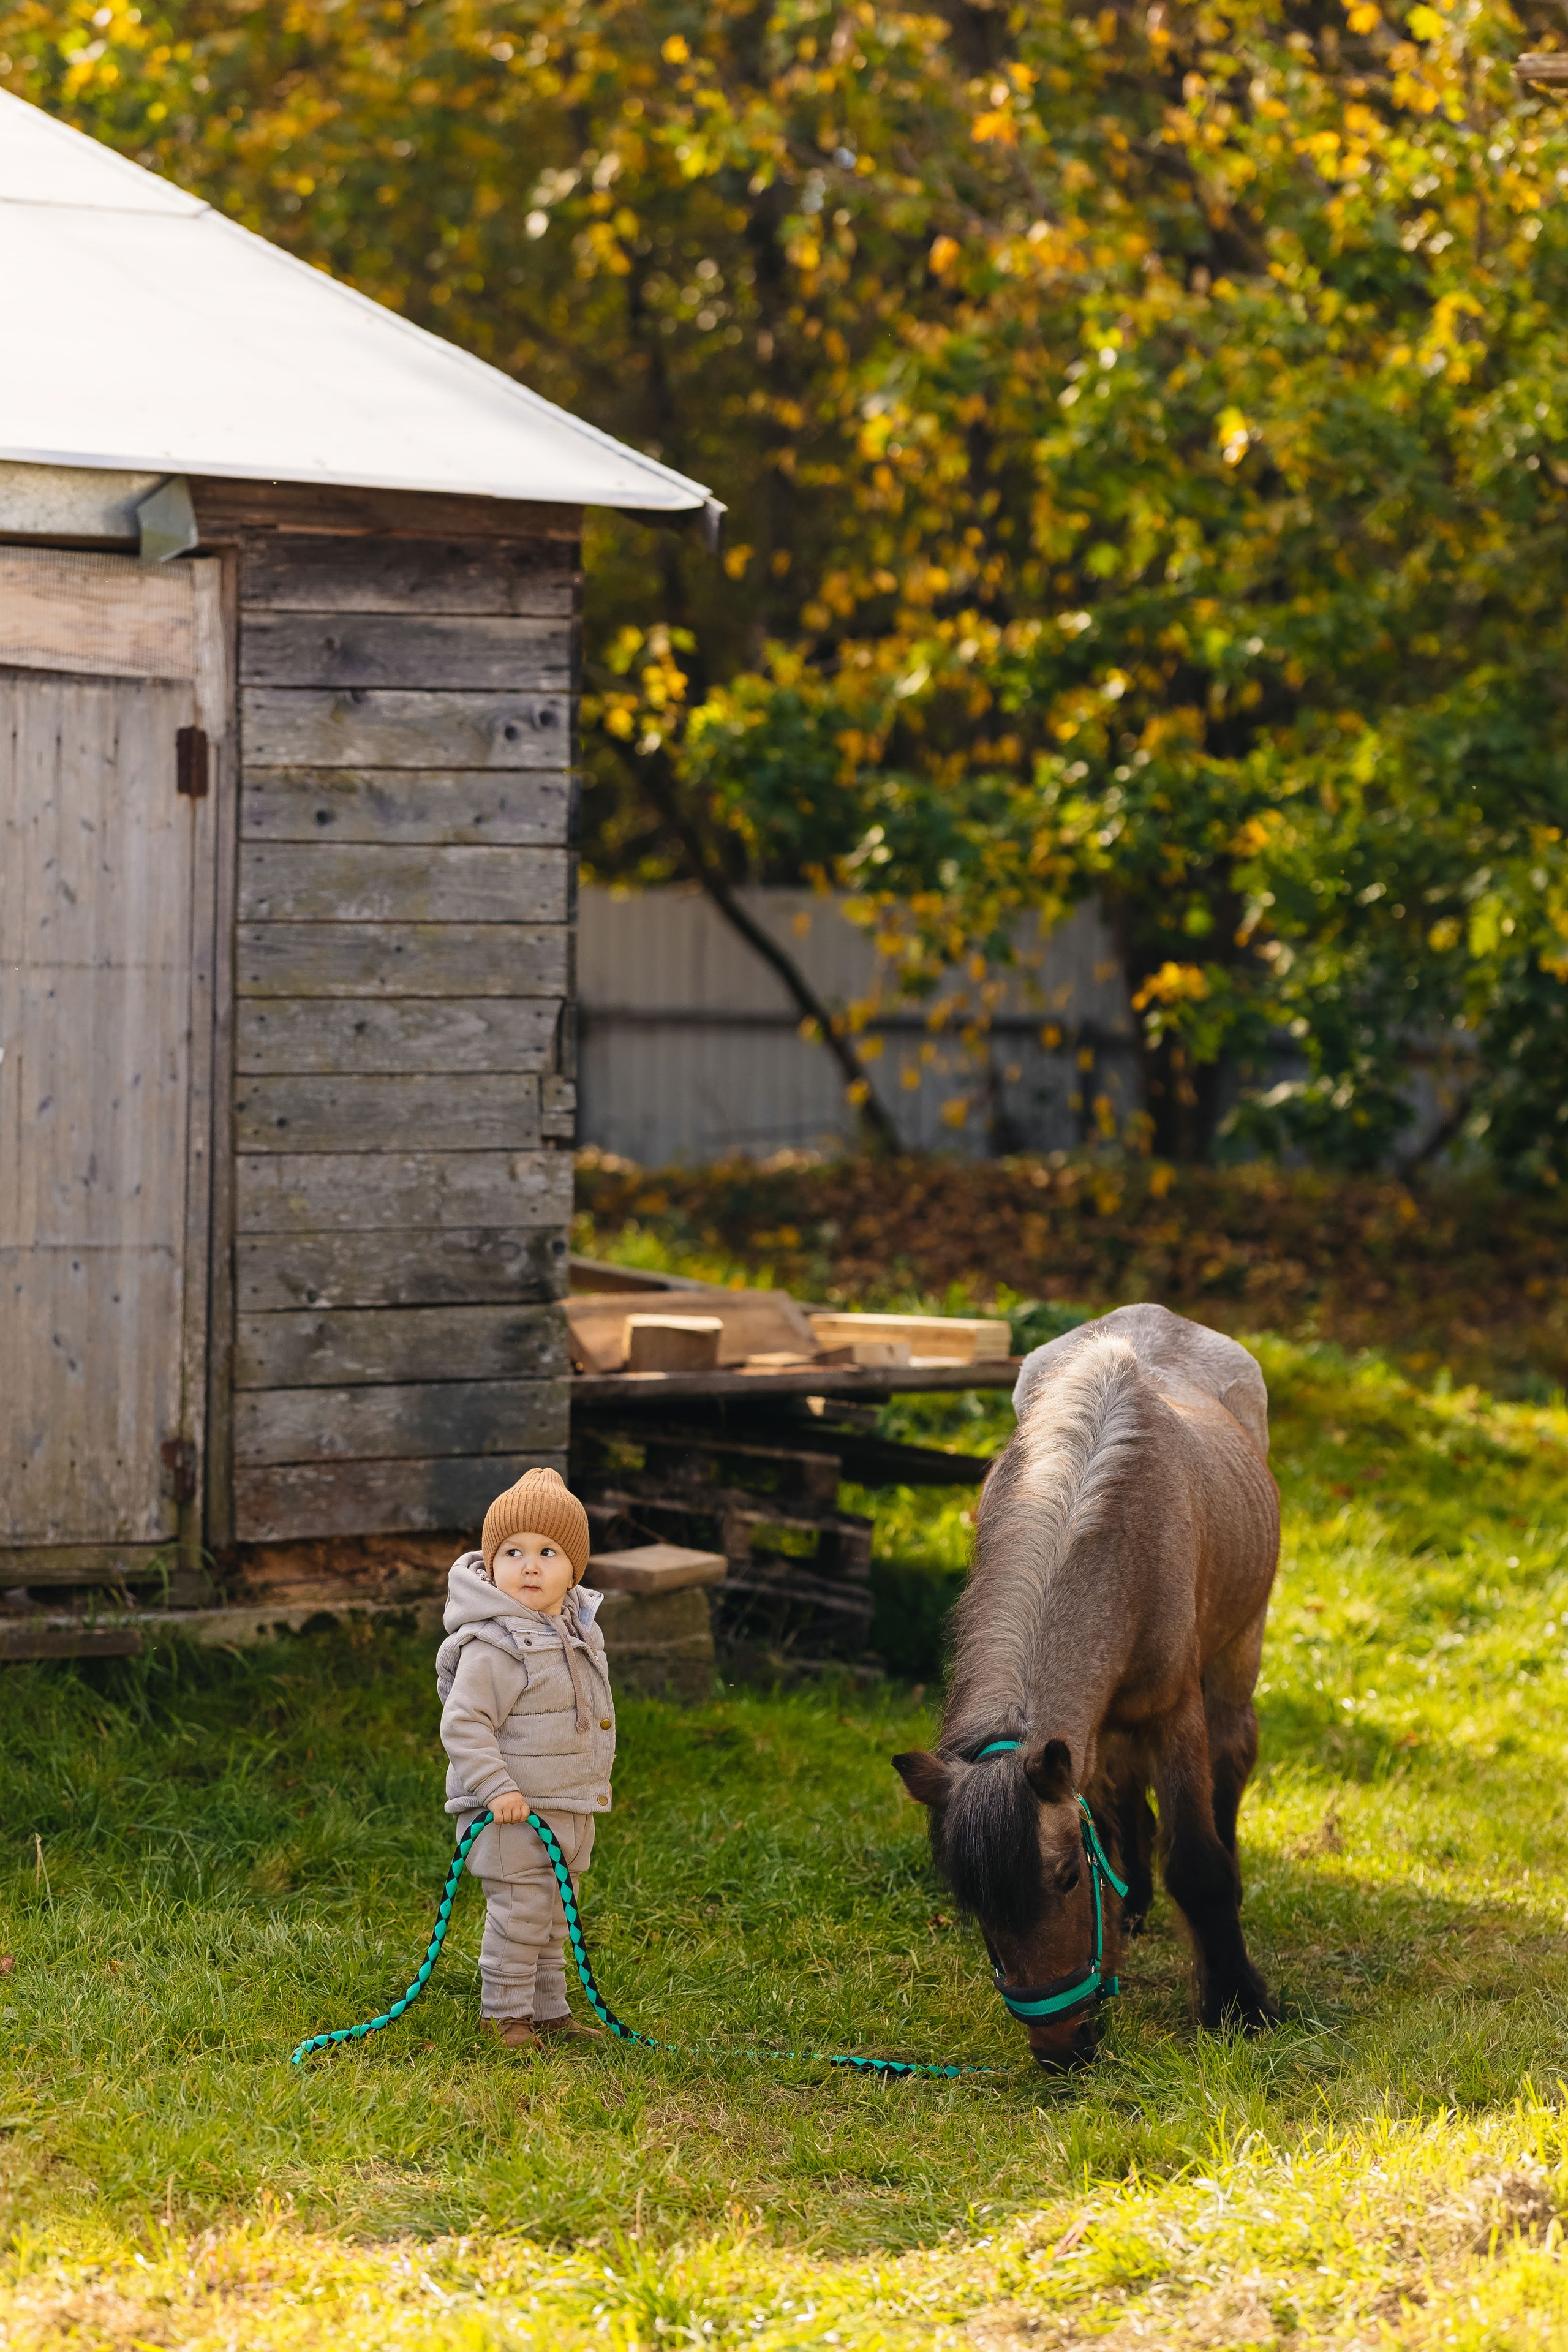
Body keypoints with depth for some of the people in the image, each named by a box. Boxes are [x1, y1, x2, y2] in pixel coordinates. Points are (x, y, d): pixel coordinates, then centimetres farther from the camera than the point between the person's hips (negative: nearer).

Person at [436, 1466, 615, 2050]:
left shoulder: (577, 1631, 8)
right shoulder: (493, 1646, -20)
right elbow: (463, 1724, -21)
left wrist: (596, 1781, 24)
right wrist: (498, 1788, -27)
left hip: (570, 1807, 8)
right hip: (514, 1812, -8)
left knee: (553, 1916, 17)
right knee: (520, 1912, -5)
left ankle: (548, 2009, 28)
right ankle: (504, 2013, 8)